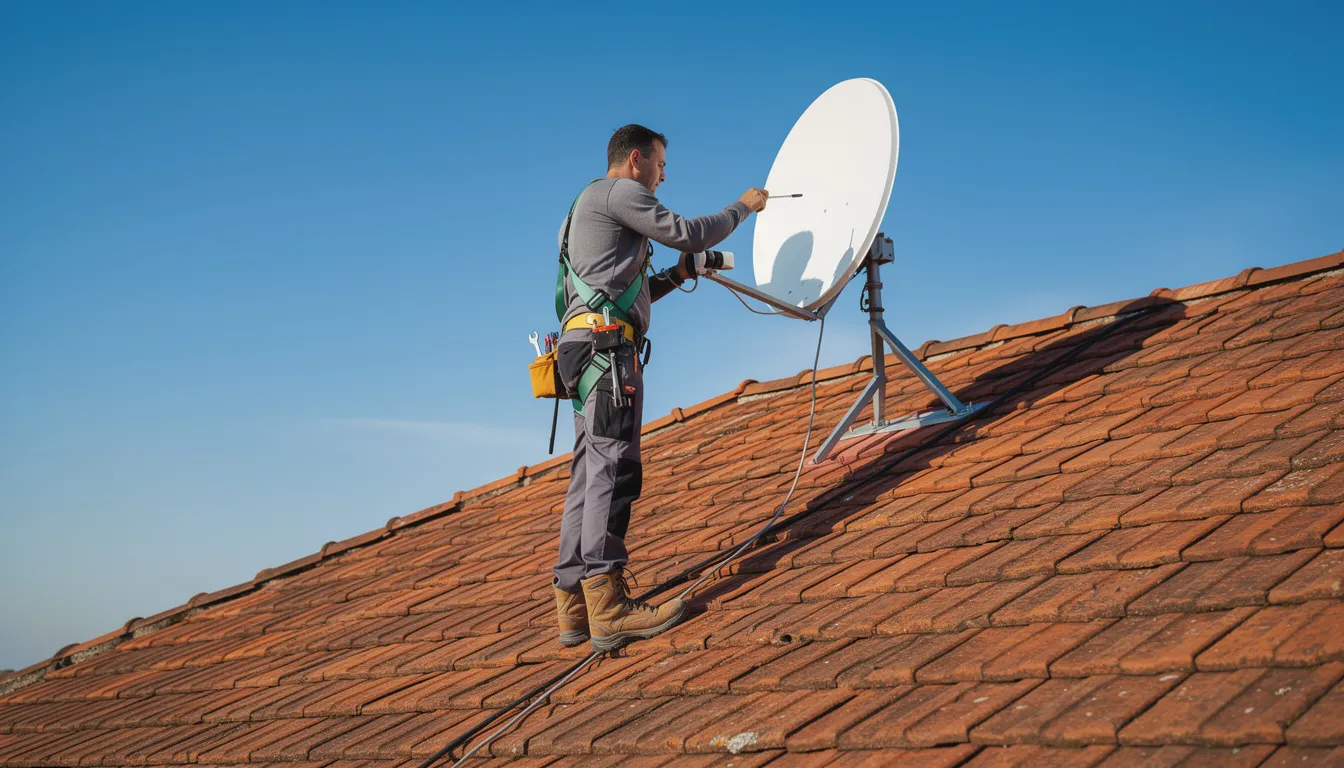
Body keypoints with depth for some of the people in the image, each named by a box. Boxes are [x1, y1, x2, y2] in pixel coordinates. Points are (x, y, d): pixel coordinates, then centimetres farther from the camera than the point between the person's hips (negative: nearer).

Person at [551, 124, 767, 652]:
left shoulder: (590, 208, 32)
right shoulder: (618, 192, 2)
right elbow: (689, 234, -1)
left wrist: (676, 276, 24)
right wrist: (743, 208, 14)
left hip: (588, 351, 10)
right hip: (606, 345, -10)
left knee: (590, 477, 5)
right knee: (612, 469, -16)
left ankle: (575, 607, 1)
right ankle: (608, 606, -23)